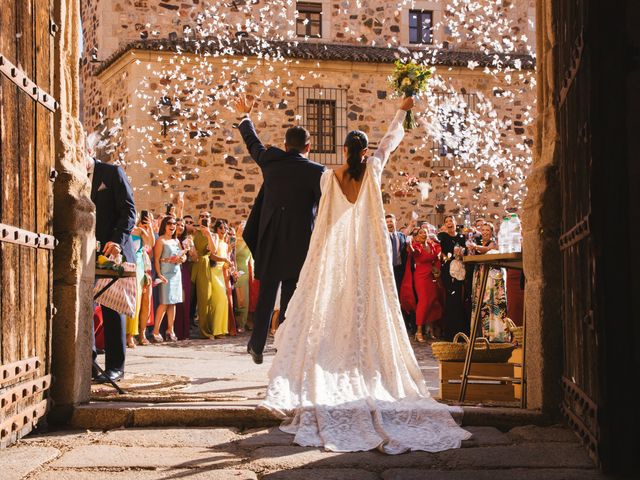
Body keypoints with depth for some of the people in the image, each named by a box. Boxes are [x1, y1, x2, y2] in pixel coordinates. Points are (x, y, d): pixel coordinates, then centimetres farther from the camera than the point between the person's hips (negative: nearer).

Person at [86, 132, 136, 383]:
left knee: (112, 308, -1)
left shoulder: (113, 173, -1)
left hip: (111, 251, -4)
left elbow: (128, 210, -7)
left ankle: (115, 366, 4)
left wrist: (117, 240, -21)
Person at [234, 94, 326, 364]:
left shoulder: (271, 161, 3)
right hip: (301, 246, -3)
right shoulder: (317, 172, -7)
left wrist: (245, 117, 41)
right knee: (292, 303, 1)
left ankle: (256, 347, 27)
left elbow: (253, 144, 24)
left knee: (265, 298, 17)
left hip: (269, 243, 3)